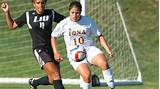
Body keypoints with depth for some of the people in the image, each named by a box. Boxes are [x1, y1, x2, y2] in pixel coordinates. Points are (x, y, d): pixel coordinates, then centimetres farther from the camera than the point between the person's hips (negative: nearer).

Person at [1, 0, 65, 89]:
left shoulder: (51, 14, 3)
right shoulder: (28, 15, 0)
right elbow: (12, 26, 11)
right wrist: (6, 12, 0)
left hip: (51, 48, 4)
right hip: (39, 50, -4)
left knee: (53, 80, 8)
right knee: (56, 75, -19)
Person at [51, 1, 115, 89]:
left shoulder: (88, 21, 1)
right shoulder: (64, 24, -1)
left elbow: (99, 36, 8)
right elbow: (53, 36, 12)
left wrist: (108, 50, -2)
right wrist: (56, 53, 2)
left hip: (90, 48, 2)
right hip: (75, 54, -1)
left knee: (103, 63, -31)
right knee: (87, 75, -28)